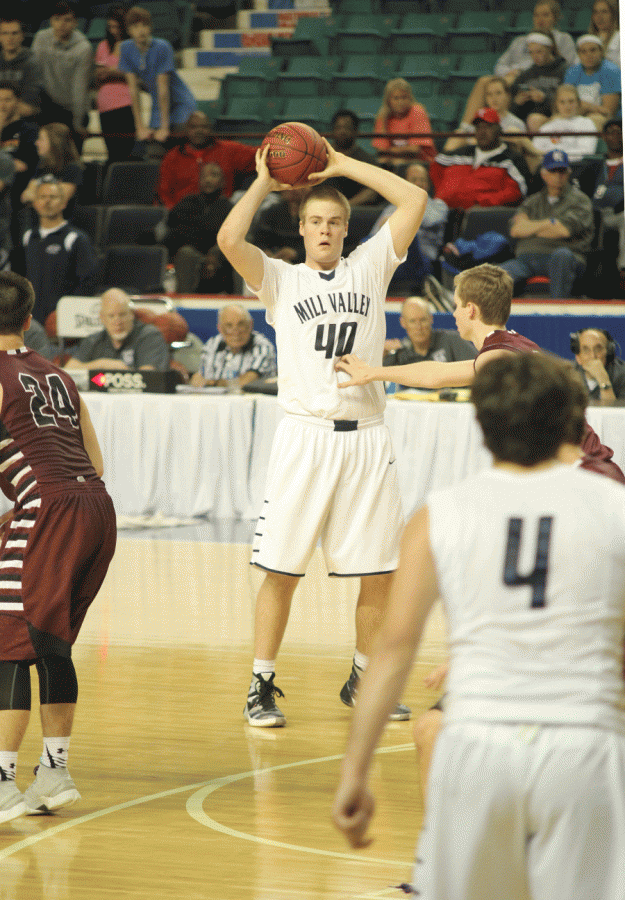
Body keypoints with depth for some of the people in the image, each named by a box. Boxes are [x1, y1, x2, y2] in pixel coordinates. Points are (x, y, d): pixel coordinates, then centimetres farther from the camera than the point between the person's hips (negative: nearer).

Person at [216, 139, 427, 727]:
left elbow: (415, 200, 6)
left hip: (366, 438, 3)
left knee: (380, 572, 5)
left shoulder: (370, 268, 13)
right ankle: (262, 686, 5)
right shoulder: (280, 280, 7)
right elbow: (229, 240, -12)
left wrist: (344, 165, 7)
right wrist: (264, 182, 0)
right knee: (282, 569, -4)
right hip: (305, 434, -2)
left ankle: (363, 679, 22)